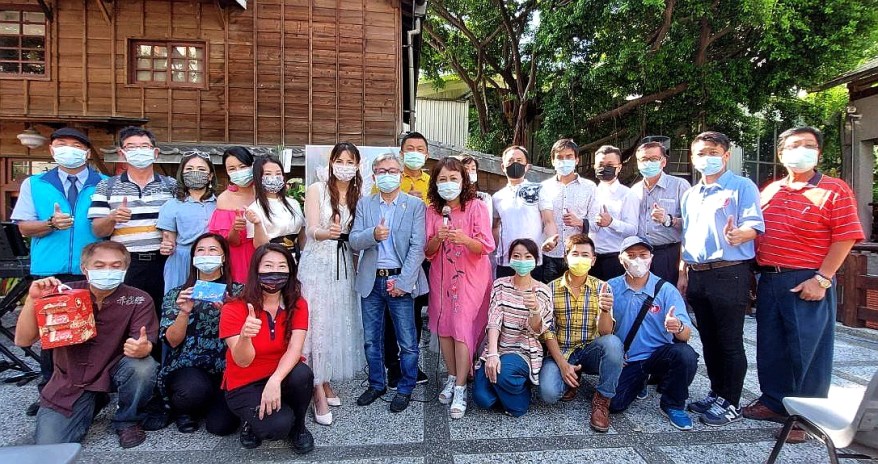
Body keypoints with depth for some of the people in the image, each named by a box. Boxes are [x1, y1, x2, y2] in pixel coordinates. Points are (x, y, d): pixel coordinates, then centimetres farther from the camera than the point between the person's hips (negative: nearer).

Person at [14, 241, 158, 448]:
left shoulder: (138, 300, -14)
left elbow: (145, 345, -23)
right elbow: (23, 340, -9)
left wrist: (142, 348, -49)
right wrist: (32, 300, -25)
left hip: (114, 370, -2)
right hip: (70, 381, 2)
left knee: (144, 367, -33)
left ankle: (127, 421, -3)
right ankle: (93, 404, 20)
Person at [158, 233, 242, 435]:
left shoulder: (238, 291, 5)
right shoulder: (177, 294, 8)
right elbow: (173, 341, 0)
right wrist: (184, 312, -17)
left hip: (225, 369, 0)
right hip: (186, 367, 1)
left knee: (221, 425, -20)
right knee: (195, 389, -33)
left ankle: (209, 403, 17)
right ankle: (180, 408, 5)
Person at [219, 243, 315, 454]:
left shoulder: (298, 304, -9)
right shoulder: (234, 309, -16)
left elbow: (294, 349, -21)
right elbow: (243, 362, -23)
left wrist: (275, 380, -39)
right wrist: (244, 336, -46)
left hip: (282, 378, 3)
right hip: (244, 385, -2)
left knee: (302, 373, -32)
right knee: (278, 425, -29)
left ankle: (298, 427, -2)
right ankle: (254, 420, 9)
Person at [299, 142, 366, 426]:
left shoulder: (358, 194, 8)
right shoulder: (316, 190, -4)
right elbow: (312, 230, -16)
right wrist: (327, 233, -35)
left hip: (344, 265, 4)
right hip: (318, 264, -4)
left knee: (340, 324, 8)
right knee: (317, 324, -4)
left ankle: (326, 382, 25)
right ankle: (319, 394, 5)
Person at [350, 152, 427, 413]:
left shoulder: (415, 205, 0)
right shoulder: (364, 205, 8)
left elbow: (417, 247, -7)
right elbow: (354, 242, 1)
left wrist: (402, 281, -14)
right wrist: (373, 234, -20)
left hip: (400, 280, -3)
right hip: (371, 281, 3)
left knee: (407, 342, 4)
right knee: (371, 339, 14)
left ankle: (405, 389, 22)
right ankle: (376, 384, 31)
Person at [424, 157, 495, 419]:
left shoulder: (476, 207, -8)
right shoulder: (432, 211, 2)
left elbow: (486, 247, -11)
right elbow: (428, 251, 1)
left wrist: (464, 239, -29)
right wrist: (438, 238, -20)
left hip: (471, 277, -4)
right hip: (442, 277, 4)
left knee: (463, 328, -9)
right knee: (443, 327, 6)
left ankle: (460, 389, 1)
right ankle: (452, 377, 25)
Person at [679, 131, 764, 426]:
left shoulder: (742, 187, -2)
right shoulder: (690, 195, 16)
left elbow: (754, 225, -13)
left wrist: (738, 234, -36)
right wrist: (683, 273, 13)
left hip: (729, 274, -6)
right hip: (697, 275, 7)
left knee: (730, 343, 0)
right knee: (709, 341, 15)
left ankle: (730, 404, 12)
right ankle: (716, 394, 28)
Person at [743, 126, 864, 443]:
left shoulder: (834, 190, -3)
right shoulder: (769, 190, 12)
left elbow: (845, 238, -8)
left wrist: (821, 279, -14)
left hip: (808, 283, -5)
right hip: (769, 279, 5)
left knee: (808, 349, 3)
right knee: (770, 345, 14)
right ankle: (773, 402, 30)